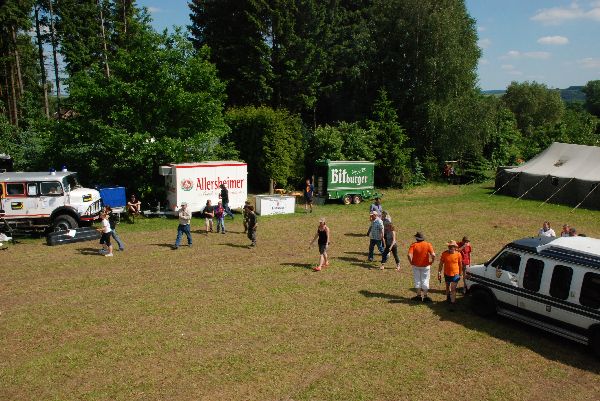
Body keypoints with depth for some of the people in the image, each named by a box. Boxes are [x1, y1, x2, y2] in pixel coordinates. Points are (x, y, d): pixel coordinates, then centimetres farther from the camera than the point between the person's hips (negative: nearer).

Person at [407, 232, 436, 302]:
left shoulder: (413, 245, -14)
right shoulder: (428, 245, -12)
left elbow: (409, 255, -24)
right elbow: (433, 255, -21)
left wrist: (411, 262, -8)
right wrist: (431, 262, -5)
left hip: (416, 266, 0)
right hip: (425, 266, 0)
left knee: (417, 280, 17)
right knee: (425, 281, 13)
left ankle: (419, 295, 24)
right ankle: (425, 296, 18)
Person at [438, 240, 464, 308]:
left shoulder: (458, 254, -10)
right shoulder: (444, 254, -9)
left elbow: (460, 265, 1)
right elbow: (441, 264, -2)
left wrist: (460, 274, 6)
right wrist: (439, 272, -5)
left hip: (455, 274, -3)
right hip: (447, 274, 3)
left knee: (453, 289, -6)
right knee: (447, 287, 22)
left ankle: (453, 301, 3)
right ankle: (448, 298, 44)